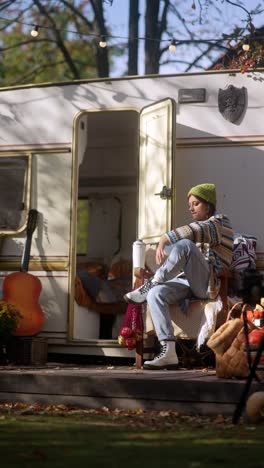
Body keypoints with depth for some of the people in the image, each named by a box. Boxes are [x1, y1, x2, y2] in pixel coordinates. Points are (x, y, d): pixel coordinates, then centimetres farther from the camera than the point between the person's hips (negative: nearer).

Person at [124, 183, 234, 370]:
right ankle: (169, 352, -33)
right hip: (188, 282, 8)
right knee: (155, 294, -23)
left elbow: (193, 232, -19)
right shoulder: (200, 227, 32)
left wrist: (163, 240, -21)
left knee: (185, 244, -33)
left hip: (207, 284, -8)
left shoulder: (220, 222, 3)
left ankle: (152, 283, -18)